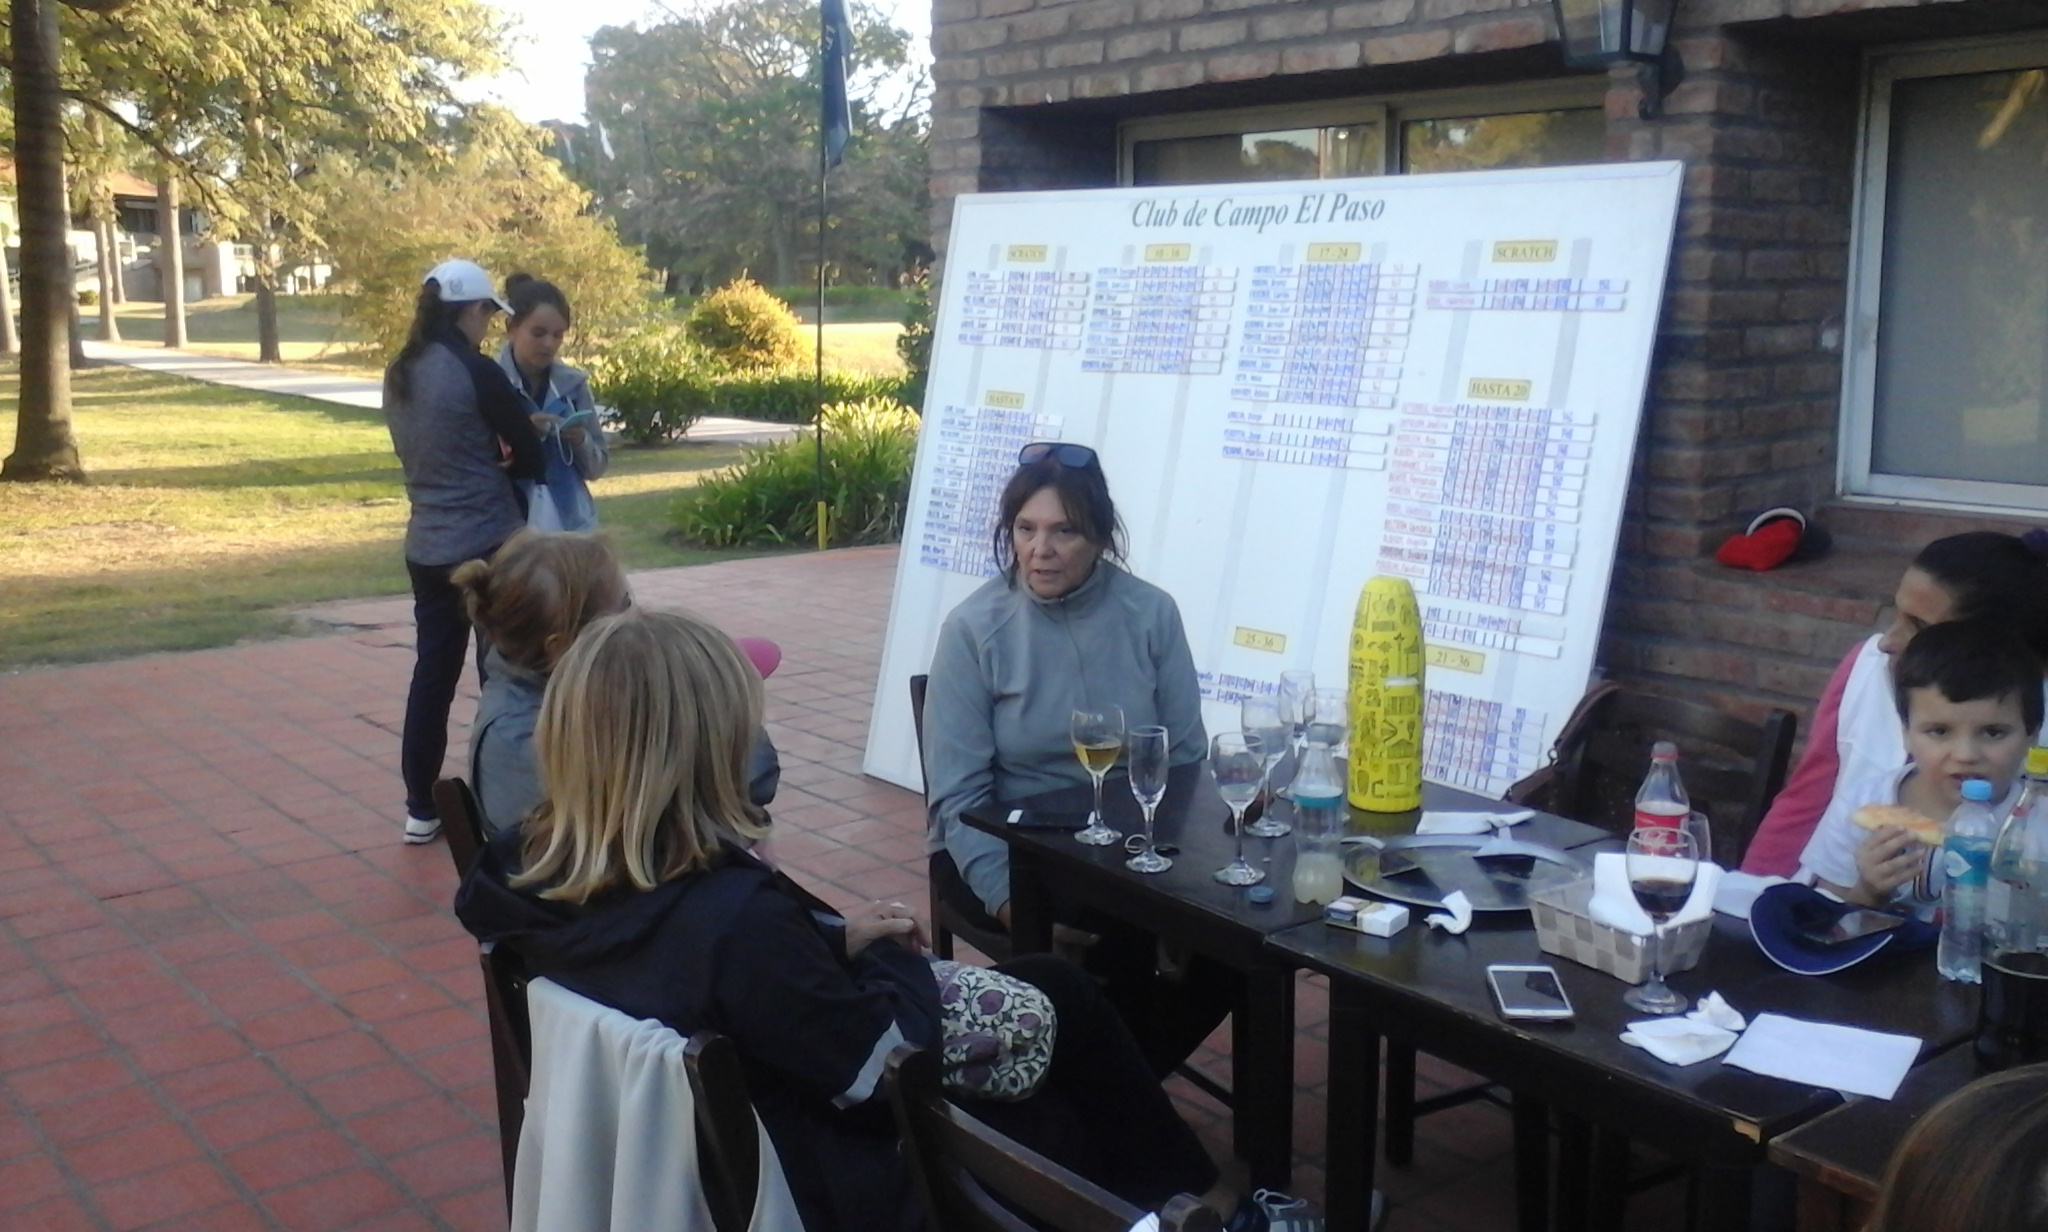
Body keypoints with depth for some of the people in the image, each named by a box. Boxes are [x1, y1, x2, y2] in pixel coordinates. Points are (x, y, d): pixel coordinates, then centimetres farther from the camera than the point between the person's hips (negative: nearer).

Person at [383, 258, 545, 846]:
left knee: (433, 670, 13)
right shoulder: (478, 373, -15)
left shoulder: (399, 374, 6)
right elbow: (529, 455, -8)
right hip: (489, 544, -6)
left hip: (427, 548, 7)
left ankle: (421, 808, 19)